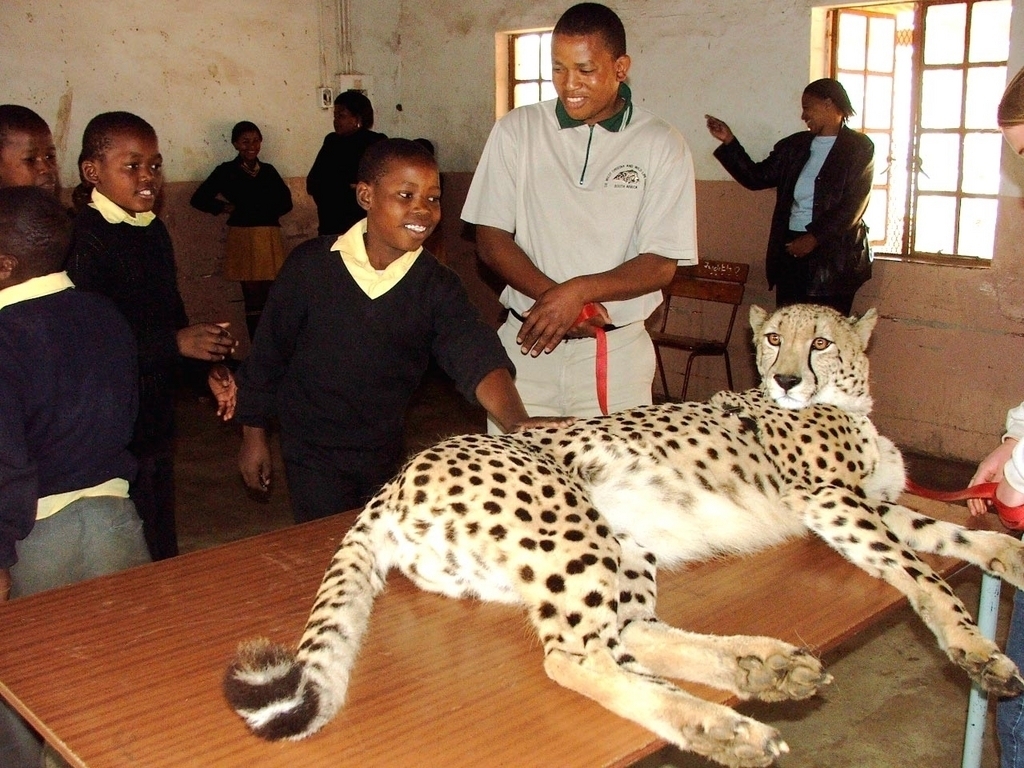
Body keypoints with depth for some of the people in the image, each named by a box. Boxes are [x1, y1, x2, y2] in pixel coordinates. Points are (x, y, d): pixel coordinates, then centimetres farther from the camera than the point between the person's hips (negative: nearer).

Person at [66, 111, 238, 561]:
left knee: (162, 548, 21)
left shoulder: (153, 230, 9)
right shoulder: (82, 239, -18)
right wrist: (176, 343, -23)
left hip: (156, 421, 8)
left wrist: (209, 363, 4)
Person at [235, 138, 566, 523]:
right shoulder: (311, 265, -14)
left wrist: (517, 422, -45)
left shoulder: (437, 286, -11)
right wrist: (253, 435, 2)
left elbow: (477, 356, -27)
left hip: (385, 455, 3)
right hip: (313, 454, -2)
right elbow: (269, 351, -4)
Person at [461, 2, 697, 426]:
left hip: (616, 349, 0)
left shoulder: (661, 145, -1)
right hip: (525, 342, 1)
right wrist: (552, 296, -15)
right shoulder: (516, 131, 2)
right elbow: (491, 239, 1)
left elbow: (661, 265, -4)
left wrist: (579, 291, -20)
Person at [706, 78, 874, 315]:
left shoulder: (859, 147, 0)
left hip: (833, 254, -5)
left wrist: (813, 238, -14)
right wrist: (728, 141, 4)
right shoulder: (795, 145, 15)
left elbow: (853, 205, -9)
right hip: (791, 248, 5)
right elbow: (757, 177, 13)